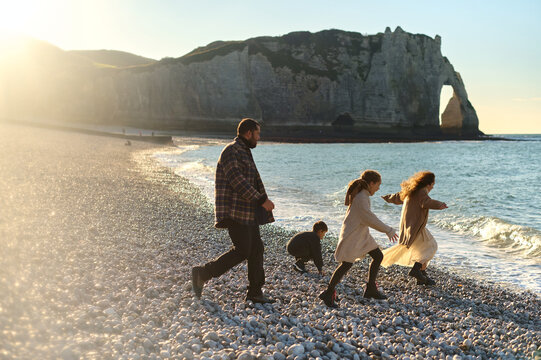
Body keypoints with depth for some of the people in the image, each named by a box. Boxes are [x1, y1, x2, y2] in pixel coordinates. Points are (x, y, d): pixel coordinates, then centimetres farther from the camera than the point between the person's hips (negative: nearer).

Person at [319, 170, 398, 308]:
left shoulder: (363, 195, 8)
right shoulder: (361, 198, -22)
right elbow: (370, 219, -25)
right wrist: (388, 230, -17)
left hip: (361, 234, 10)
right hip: (352, 235, -10)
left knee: (378, 256, 11)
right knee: (347, 264, -8)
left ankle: (370, 289, 20)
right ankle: (328, 293, 2)